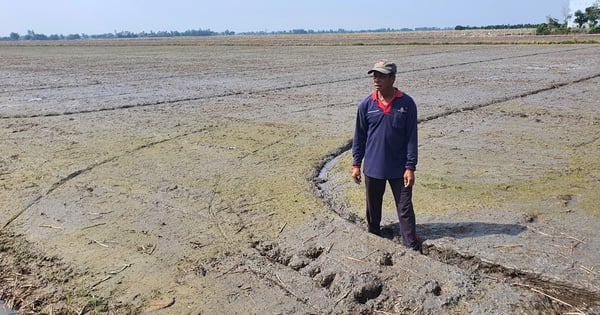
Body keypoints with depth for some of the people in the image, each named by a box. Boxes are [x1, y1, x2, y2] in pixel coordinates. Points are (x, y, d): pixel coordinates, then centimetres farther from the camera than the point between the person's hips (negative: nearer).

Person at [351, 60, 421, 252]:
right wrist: (356, 164, 3)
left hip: (399, 169, -2)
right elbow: (359, 136, 5)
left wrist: (410, 167, -9)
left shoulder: (407, 104, -7)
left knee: (405, 209, 4)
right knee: (373, 209, 15)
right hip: (373, 168, 2)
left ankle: (412, 248, 14)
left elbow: (411, 137, -6)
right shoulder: (366, 105, -2)